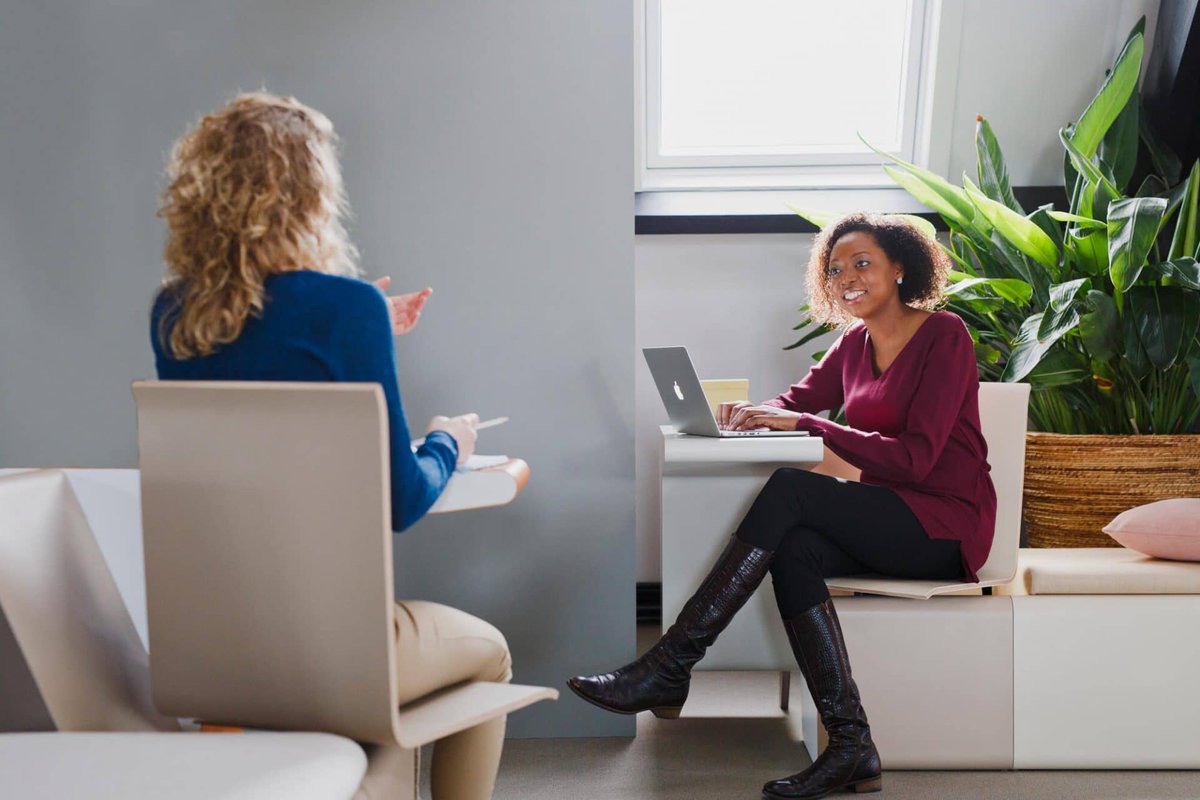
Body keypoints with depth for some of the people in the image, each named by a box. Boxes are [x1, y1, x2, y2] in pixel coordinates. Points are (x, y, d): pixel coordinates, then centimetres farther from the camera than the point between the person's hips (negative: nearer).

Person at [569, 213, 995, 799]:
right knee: (794, 549, -27)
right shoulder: (856, 343, 14)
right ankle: (850, 749, -29)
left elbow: (916, 457, -17)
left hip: (948, 522, -6)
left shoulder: (944, 336, -9)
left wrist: (809, 424, -20)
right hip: (888, 521, 7)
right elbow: (799, 398, 20)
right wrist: (753, 413, -5)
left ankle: (668, 669, -29)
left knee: (790, 490, -27)